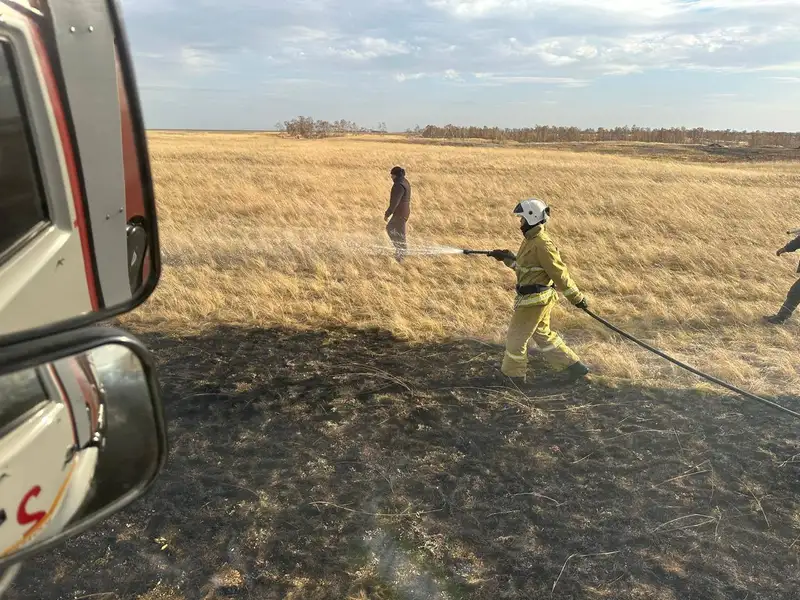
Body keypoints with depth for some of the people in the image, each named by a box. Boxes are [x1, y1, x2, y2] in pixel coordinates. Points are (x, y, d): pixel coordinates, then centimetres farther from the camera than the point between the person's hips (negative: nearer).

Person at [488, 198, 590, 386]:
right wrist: (506, 257, 12)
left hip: (535, 299, -10)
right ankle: (573, 366, 27)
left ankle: (514, 374, 19)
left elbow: (559, 273, -20)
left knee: (516, 336, 3)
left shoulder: (543, 244, -22)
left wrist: (577, 298, -15)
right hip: (537, 298, 10)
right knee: (542, 334, 20)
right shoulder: (531, 239, 9)